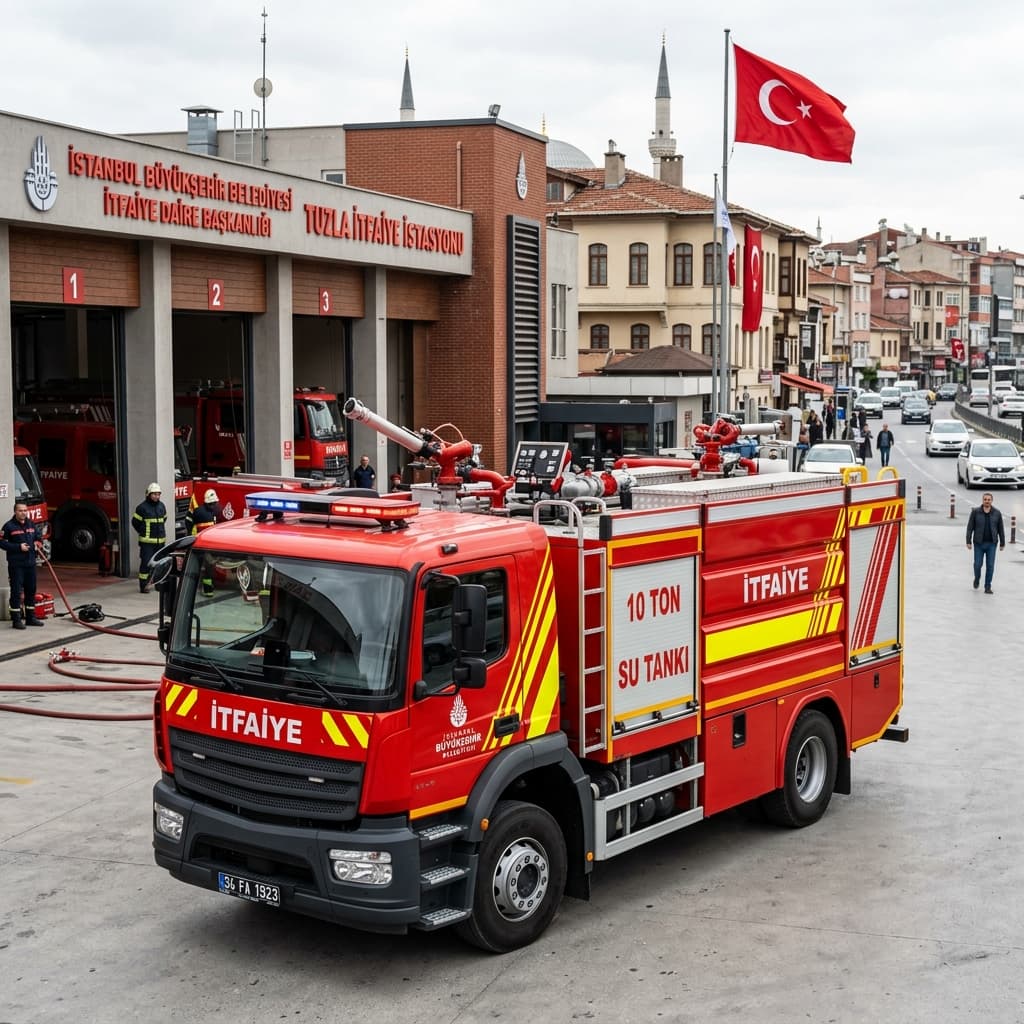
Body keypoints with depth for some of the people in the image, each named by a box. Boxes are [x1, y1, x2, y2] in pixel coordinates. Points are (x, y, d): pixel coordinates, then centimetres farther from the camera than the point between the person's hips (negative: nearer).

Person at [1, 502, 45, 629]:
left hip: (30, 563, 6)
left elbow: (38, 537, 25)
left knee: (31, 590, 12)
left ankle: (30, 617, 22)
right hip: (16, 564, -6)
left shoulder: (31, 524, 10)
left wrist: (38, 542, 2)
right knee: (16, 591, -4)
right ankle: (16, 619, 0)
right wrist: (18, 547, -17)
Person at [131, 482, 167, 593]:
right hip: (147, 541, -6)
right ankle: (143, 586, -6)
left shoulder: (161, 506, 8)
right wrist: (143, 533, 4)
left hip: (160, 540, 6)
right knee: (146, 562, -8)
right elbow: (135, 522, -2)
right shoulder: (142, 507, -9)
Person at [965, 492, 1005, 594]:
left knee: (990, 566, -3)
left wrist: (1002, 543, 5)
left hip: (991, 544, 1)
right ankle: (977, 578, 33)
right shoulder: (975, 512, -6)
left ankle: (988, 587, 6)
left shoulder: (997, 513, -2)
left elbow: (1000, 529, 4)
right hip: (979, 544, -1)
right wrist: (968, 542, -9)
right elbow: (970, 527, -4)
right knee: (978, 564, 2)